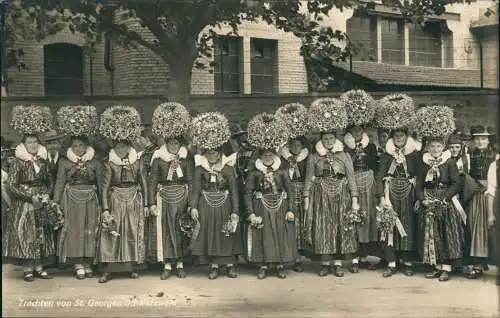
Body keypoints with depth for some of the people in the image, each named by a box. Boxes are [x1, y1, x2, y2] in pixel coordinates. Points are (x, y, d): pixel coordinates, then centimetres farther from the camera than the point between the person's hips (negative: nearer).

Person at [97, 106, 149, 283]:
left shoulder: (137, 160, -1)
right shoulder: (109, 163, -4)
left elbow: (143, 183, 3)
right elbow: (105, 187, -7)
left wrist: (145, 204, 2)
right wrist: (105, 209, -13)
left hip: (134, 201, 1)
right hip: (115, 201, -1)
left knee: (134, 234, 4)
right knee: (110, 235, -4)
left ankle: (133, 268, 15)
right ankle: (106, 271, -2)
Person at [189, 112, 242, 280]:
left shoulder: (228, 167, -4)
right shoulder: (200, 167, -1)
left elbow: (234, 190, -4)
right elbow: (196, 187, -1)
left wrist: (235, 211, -8)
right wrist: (193, 206, -10)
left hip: (224, 205, -1)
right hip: (206, 205, 1)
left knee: (227, 234, 5)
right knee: (210, 234, 5)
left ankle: (230, 264, 17)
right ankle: (214, 265, 15)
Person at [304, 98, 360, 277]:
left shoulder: (344, 156, 4)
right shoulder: (314, 158, 4)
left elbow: (351, 179, 1)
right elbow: (309, 180, 3)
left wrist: (354, 200, -4)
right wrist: (306, 199, -5)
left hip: (341, 197, 0)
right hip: (321, 197, 0)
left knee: (341, 229, 2)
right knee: (322, 229, 1)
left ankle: (338, 263, 11)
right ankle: (325, 263, 11)